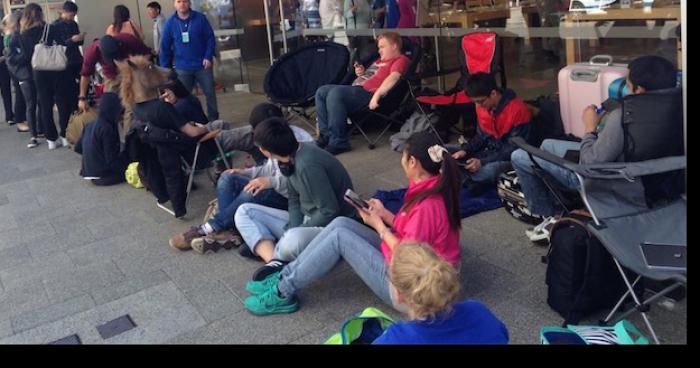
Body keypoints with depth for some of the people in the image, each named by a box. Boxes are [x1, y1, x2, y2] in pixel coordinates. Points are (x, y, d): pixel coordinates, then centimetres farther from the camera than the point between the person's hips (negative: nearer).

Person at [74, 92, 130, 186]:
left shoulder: (90, 125, 6)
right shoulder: (107, 128, -18)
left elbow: (77, 148, 15)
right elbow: (111, 159, -17)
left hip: (88, 172, 8)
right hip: (103, 176, -8)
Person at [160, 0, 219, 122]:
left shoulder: (200, 18, -4)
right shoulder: (170, 23, -1)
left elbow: (210, 38, -2)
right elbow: (165, 47, 2)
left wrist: (208, 57, -12)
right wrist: (165, 69, 1)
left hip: (202, 65, -1)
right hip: (182, 68, 1)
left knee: (210, 93, 6)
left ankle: (214, 120, 21)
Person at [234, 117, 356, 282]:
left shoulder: (307, 165, -27)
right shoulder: (291, 157, -1)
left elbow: (330, 212, -26)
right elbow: (294, 198, 7)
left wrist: (294, 232, -15)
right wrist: (295, 227, -11)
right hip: (305, 220, 9)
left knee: (294, 241, -42)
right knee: (244, 212, 1)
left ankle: (267, 253, -8)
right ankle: (276, 263, -18)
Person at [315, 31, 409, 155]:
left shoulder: (400, 59, -1)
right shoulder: (380, 60, 29)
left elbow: (394, 77, -19)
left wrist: (377, 95, -31)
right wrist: (362, 73, 15)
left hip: (368, 93, -10)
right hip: (355, 88, 10)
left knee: (334, 94, -31)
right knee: (321, 91, 0)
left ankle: (338, 142, -28)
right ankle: (326, 135, -4)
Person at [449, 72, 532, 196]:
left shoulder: (518, 110, -23)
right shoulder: (483, 106, -1)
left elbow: (515, 149, -21)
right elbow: (481, 137, 10)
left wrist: (483, 162, -27)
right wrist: (464, 150, -10)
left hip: (510, 158, -7)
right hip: (489, 151, 8)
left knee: (488, 171, -41)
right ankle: (473, 180, -16)